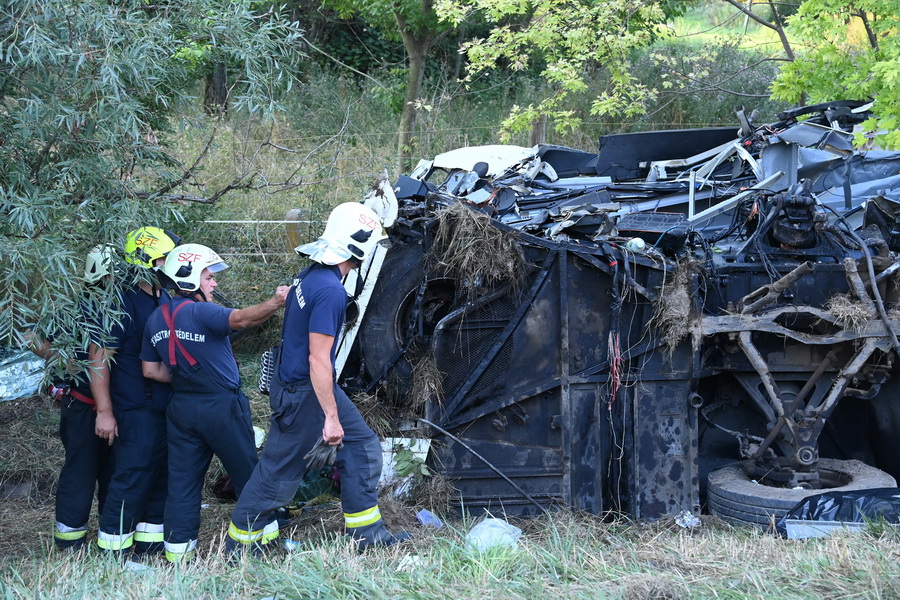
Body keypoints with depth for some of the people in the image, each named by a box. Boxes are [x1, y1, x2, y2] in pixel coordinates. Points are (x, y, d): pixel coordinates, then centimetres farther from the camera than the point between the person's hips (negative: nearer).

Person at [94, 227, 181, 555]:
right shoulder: (124, 304, -13)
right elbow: (99, 358, -15)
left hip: (168, 406, 8)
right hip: (137, 410, -8)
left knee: (164, 475, 13)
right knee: (133, 475, -6)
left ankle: (151, 537, 25)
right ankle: (111, 547, 3)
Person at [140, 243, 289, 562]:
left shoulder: (156, 319, 8)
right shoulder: (199, 312, -16)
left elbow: (151, 370, 11)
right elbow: (241, 319, -36)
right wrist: (275, 303, -45)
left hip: (181, 407, 7)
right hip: (221, 406, -7)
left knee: (183, 479, 9)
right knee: (248, 475, 7)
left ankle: (178, 550, 10)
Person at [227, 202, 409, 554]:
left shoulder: (311, 276, 5)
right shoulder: (330, 291, -25)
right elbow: (318, 359, -25)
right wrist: (331, 417, -21)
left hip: (297, 383, 10)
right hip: (303, 395, -10)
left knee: (361, 445, 12)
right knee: (279, 471, 3)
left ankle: (367, 532, 18)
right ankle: (239, 546, 17)